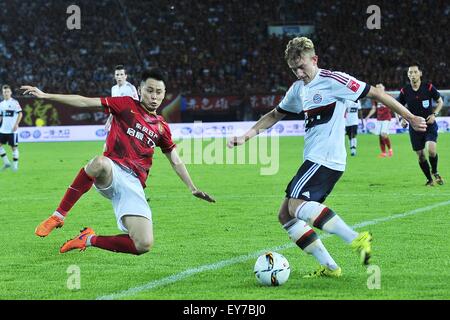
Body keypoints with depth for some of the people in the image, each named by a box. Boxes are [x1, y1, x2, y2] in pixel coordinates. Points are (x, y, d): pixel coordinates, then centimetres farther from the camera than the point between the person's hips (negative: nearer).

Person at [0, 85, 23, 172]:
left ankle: (15, 165, 9)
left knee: (14, 147, 0)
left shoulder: (14, 102, -7)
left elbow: (20, 114, -12)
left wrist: (16, 124, -19)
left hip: (12, 130, -6)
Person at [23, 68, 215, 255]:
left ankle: (90, 240, 9)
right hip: (112, 173, -3)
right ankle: (58, 217, -27)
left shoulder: (161, 127, 19)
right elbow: (85, 102, 3)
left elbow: (175, 161, 30)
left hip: (134, 184, 3)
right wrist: (46, 96, -4)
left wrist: (193, 188, 28)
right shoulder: (127, 105, 9)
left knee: (144, 245, -17)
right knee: (100, 163, -44)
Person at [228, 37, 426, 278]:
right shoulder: (298, 89, 17)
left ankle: (357, 240, -32)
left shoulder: (332, 80, -7)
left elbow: (374, 93, -4)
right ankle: (328, 267, 2)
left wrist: (409, 118, -3)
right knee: (285, 215, 5)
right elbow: (274, 115, 31)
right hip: (314, 158, 9)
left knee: (296, 205, -26)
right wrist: (246, 136, 21)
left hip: (327, 158, -9)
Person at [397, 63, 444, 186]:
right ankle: (429, 179, 22)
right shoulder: (404, 91, -5)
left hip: (429, 125, -2)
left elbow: (440, 102, 6)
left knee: (432, 150, -21)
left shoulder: (429, 87, -8)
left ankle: (435, 172, 7)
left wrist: (434, 114, -9)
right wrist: (402, 119, -9)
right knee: (420, 156, 2)